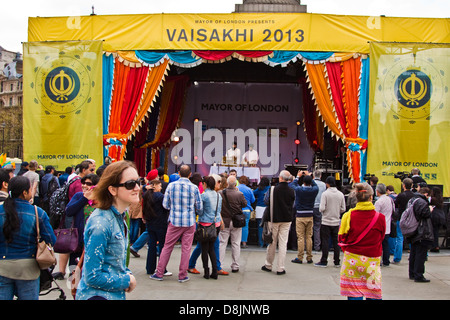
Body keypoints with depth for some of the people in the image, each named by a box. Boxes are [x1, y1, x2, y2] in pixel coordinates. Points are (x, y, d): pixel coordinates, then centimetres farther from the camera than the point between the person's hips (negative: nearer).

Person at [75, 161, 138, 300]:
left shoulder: (118, 216, 3)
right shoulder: (101, 224, -24)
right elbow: (93, 277, -22)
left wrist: (127, 273, -1)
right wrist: (127, 281, -13)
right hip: (97, 294, -8)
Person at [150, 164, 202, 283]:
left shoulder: (171, 186, -4)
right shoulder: (194, 188, -5)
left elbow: (165, 204, 2)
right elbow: (199, 207, 2)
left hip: (174, 221, 1)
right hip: (189, 222, 0)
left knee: (167, 247, 9)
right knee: (186, 249, 7)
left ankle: (159, 273, 14)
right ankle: (182, 275, 13)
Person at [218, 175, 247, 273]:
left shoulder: (220, 194, -11)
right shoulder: (239, 194, -13)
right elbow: (245, 204, 2)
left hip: (224, 221, 0)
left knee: (222, 243, 6)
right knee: (236, 244, 9)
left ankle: (219, 265, 6)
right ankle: (235, 266, 13)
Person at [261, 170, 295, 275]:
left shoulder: (272, 190, -12)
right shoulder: (292, 191, -6)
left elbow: (266, 201, 1)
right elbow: (293, 205, 9)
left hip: (274, 219, -1)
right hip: (287, 219, 1)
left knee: (272, 243, 11)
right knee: (283, 243, 4)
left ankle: (268, 265, 22)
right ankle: (280, 268, 5)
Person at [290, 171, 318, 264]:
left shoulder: (299, 189, -13)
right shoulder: (314, 190, -5)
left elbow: (291, 185, 6)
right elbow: (315, 185, 20)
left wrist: (298, 177, 17)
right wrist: (309, 176, 24)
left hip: (300, 216, -3)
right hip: (310, 216, 3)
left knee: (300, 237, -1)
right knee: (309, 237, 8)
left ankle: (299, 258, 1)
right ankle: (309, 258, 12)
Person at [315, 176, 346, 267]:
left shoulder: (325, 194, -12)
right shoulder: (341, 194, 1)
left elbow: (322, 208, -17)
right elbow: (343, 209, 3)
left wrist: (320, 209, 5)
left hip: (326, 221, -4)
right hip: (336, 221, 4)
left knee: (325, 242, 2)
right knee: (336, 242, 10)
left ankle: (324, 261, 5)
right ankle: (337, 262, 14)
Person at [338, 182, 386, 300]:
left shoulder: (348, 216, -8)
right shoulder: (380, 218, -7)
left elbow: (342, 238, 4)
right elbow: (381, 239, 10)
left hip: (352, 260, 0)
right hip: (372, 262, 1)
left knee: (354, 295, 4)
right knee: (373, 295, 10)